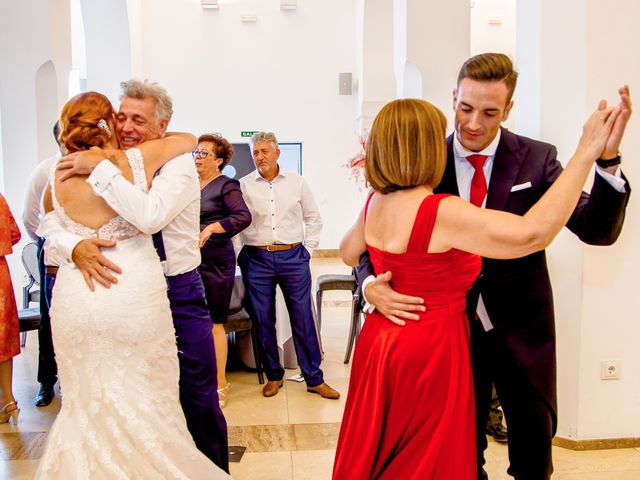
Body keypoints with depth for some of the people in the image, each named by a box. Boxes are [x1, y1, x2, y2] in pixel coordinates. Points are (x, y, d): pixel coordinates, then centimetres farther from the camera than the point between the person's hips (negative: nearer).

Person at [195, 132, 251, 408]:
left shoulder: (226, 186, -4)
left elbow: (244, 217, -18)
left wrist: (210, 229, -24)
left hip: (215, 261, -6)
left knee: (213, 323, 0)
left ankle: (220, 385, 14)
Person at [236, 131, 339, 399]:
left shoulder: (296, 182, 7)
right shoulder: (244, 186, 4)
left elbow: (313, 218, 13)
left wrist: (307, 249, 6)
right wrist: (240, 257, -2)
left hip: (293, 257, 0)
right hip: (257, 259, 0)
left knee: (303, 319, 2)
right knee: (263, 320, 6)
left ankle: (314, 379, 13)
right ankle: (274, 375, 23)